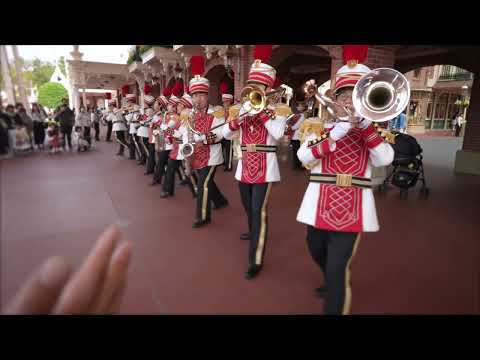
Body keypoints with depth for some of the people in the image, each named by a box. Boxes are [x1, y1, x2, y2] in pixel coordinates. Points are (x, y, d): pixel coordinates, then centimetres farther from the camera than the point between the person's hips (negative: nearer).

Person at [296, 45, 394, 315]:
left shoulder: (372, 129, 5)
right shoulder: (320, 126, 4)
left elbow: (385, 160, -14)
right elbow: (304, 156, -14)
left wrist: (365, 124, -21)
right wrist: (337, 131, -21)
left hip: (353, 207, -2)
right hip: (320, 203, 2)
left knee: (338, 268, -2)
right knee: (317, 252, 23)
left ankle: (335, 309, 20)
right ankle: (333, 282, 55)